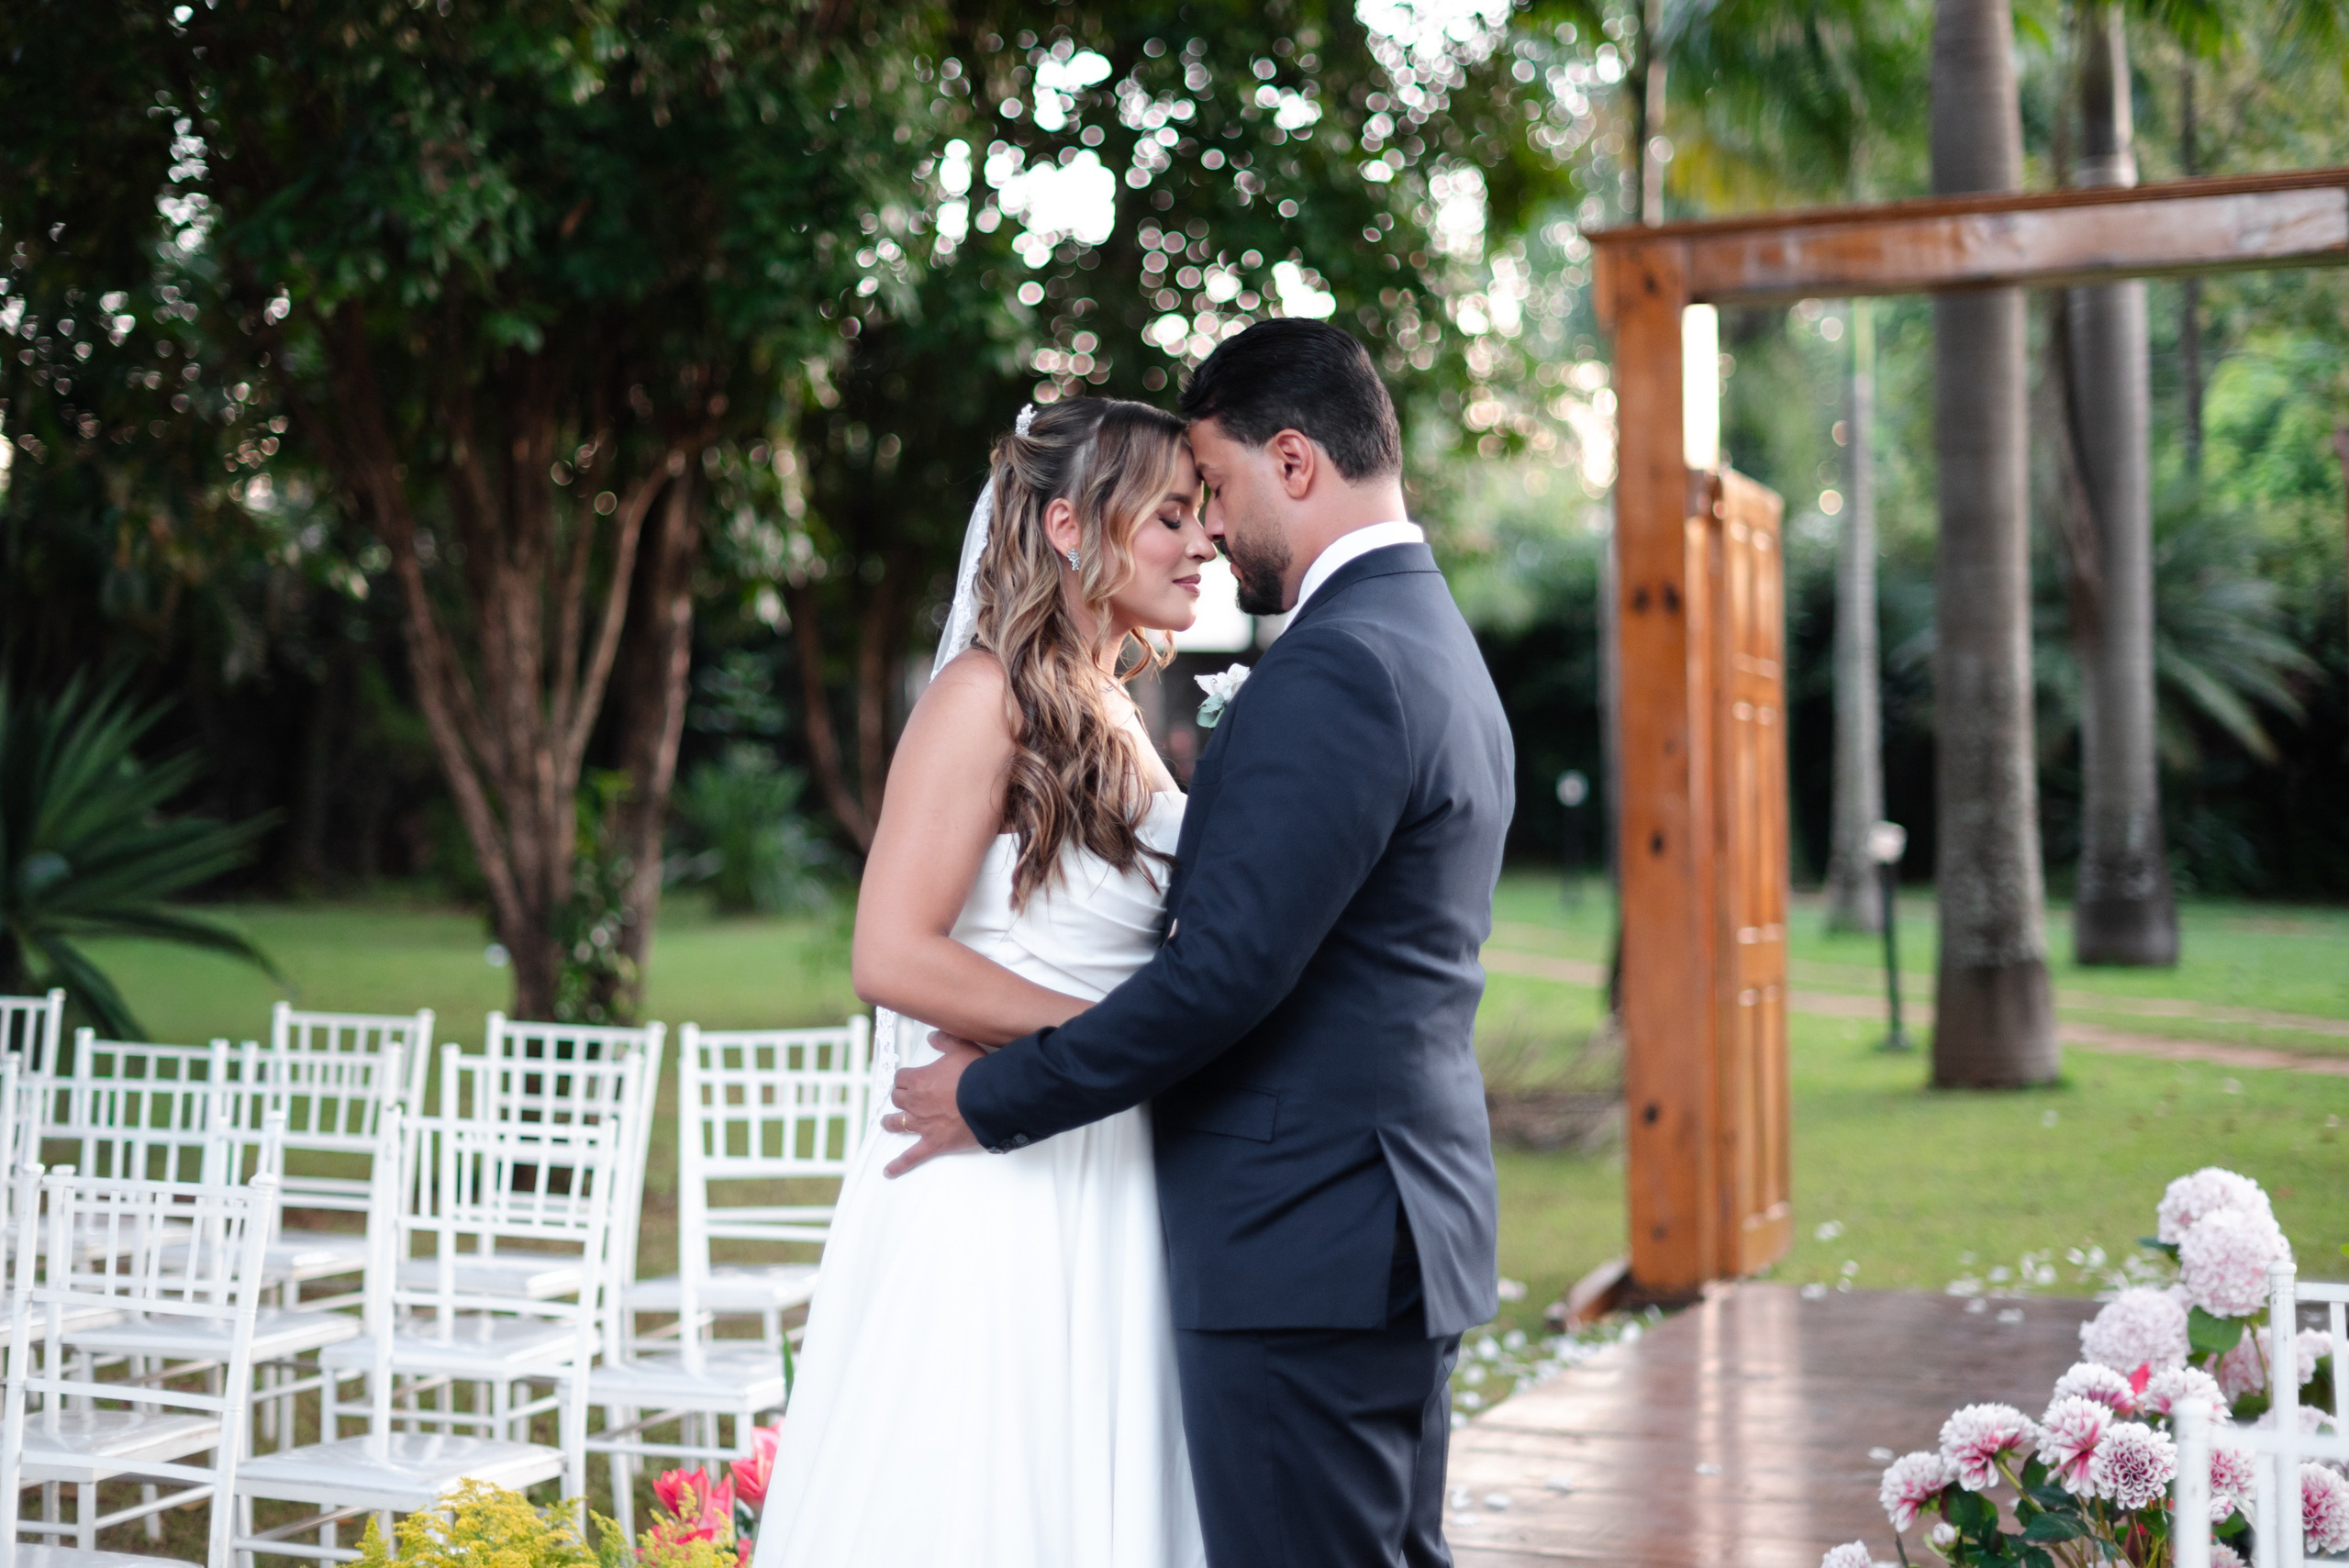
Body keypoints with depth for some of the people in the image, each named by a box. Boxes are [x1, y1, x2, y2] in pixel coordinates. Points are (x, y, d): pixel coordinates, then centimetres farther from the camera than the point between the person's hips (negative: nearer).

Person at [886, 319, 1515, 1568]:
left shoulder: (1334, 668, -18)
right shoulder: (1437, 643, 15)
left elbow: (1228, 967, -23)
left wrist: (995, 1102, -12)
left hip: (1301, 1246, -10)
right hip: (1402, 1228, 10)